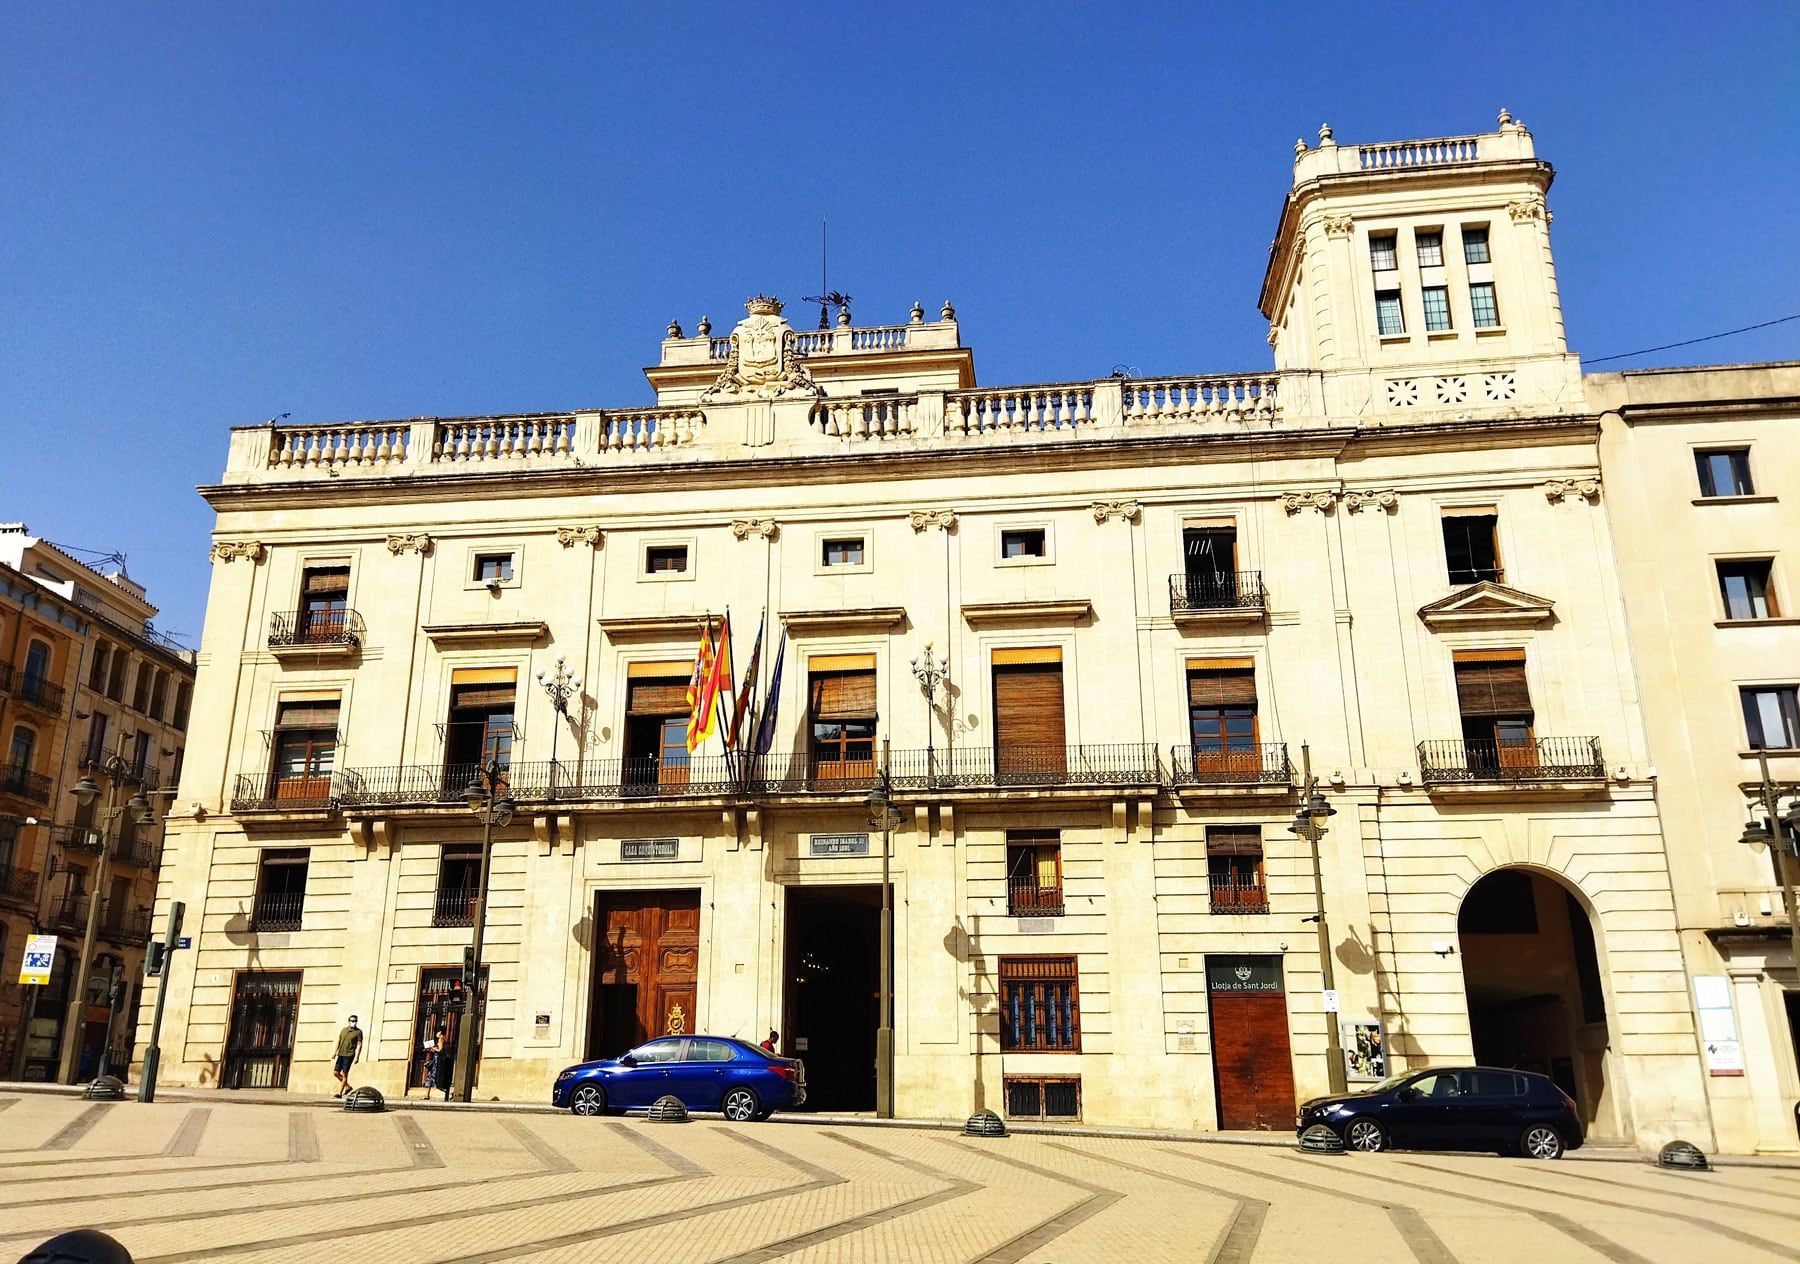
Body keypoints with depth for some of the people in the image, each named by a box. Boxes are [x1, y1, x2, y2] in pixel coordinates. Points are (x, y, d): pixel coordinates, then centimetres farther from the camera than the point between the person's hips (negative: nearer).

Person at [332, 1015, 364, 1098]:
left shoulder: (358, 1032, -2)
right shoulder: (344, 1030, 13)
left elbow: (359, 1045, -6)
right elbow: (338, 1041, 18)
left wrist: (357, 1057, -14)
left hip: (349, 1055, -6)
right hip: (341, 1055, 6)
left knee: (344, 1074, -8)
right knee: (336, 1072, 6)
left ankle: (339, 1093, -3)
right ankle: (347, 1087, 22)